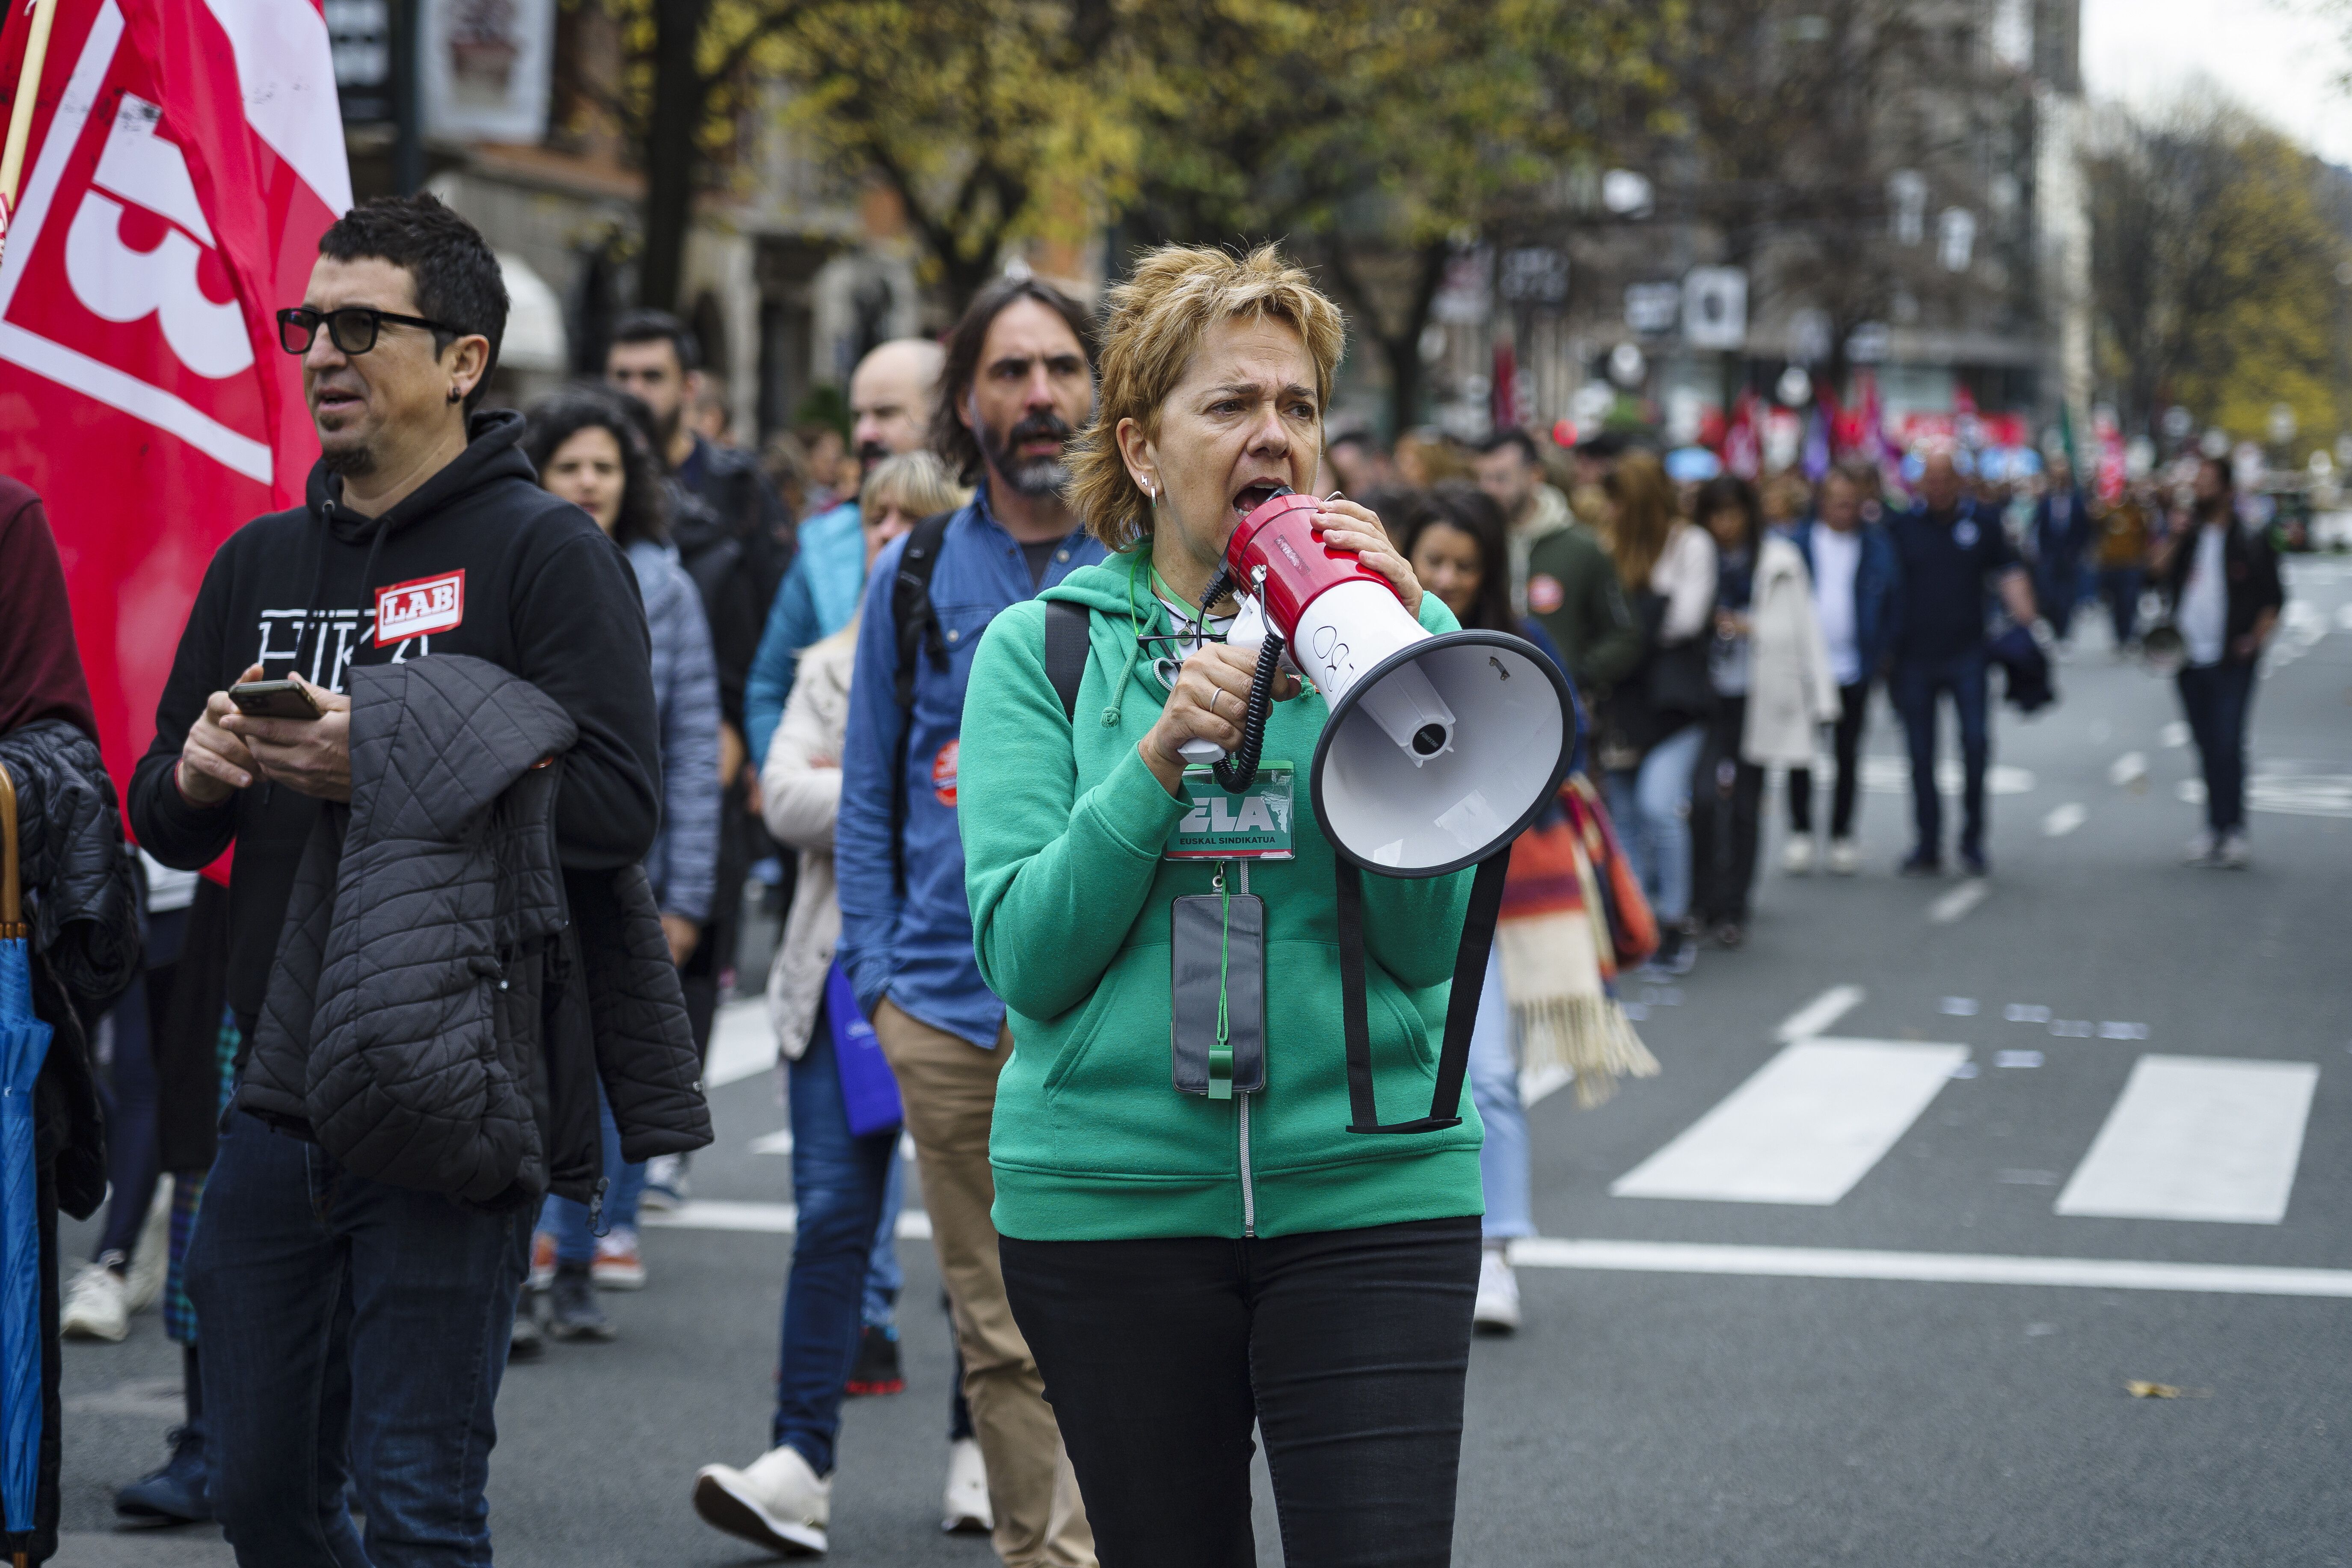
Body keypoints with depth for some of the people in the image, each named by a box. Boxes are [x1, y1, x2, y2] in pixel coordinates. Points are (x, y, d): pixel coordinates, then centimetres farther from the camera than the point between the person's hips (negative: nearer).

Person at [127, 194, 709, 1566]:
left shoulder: (547, 552, -4)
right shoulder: (262, 562, 15)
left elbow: (620, 807, -15)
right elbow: (166, 825, 18)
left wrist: (385, 766, -21)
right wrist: (197, 776, -5)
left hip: (449, 1108, -6)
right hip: (280, 1096, 6)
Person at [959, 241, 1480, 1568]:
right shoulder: (1042, 650, 4)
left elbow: (1428, 944, -5)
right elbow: (1026, 960, -6)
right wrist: (1162, 755, -17)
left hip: (1369, 1193, 0)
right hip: (1112, 1199, 0)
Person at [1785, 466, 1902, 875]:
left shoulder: (1877, 545, 3)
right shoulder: (1798, 541, 0)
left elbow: (1890, 602, 7)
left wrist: (1883, 654, -2)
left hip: (1854, 668, 1)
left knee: (1848, 756, 8)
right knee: (1800, 753, 0)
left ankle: (1842, 837, 16)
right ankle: (1800, 833, 9)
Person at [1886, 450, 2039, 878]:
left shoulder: (1983, 524, 6)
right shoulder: (1901, 527, 5)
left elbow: (2008, 571, 8)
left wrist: (2022, 610, -9)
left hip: (1966, 653, -1)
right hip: (1915, 657, 1)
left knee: (1976, 742, -11)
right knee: (1921, 753, 4)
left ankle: (1972, 839, 3)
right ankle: (1928, 846, 12)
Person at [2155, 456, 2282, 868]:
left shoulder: (2250, 540, -1)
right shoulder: (2188, 535, 11)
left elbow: (2274, 597, 1)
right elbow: (2158, 572, -2)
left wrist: (2256, 637, -11)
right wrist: (2176, 536, -11)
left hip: (2231, 660, -4)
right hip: (2189, 660, 4)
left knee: (2228, 745, -10)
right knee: (2208, 748, 9)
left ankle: (2232, 830, -7)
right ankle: (2216, 828, 14)